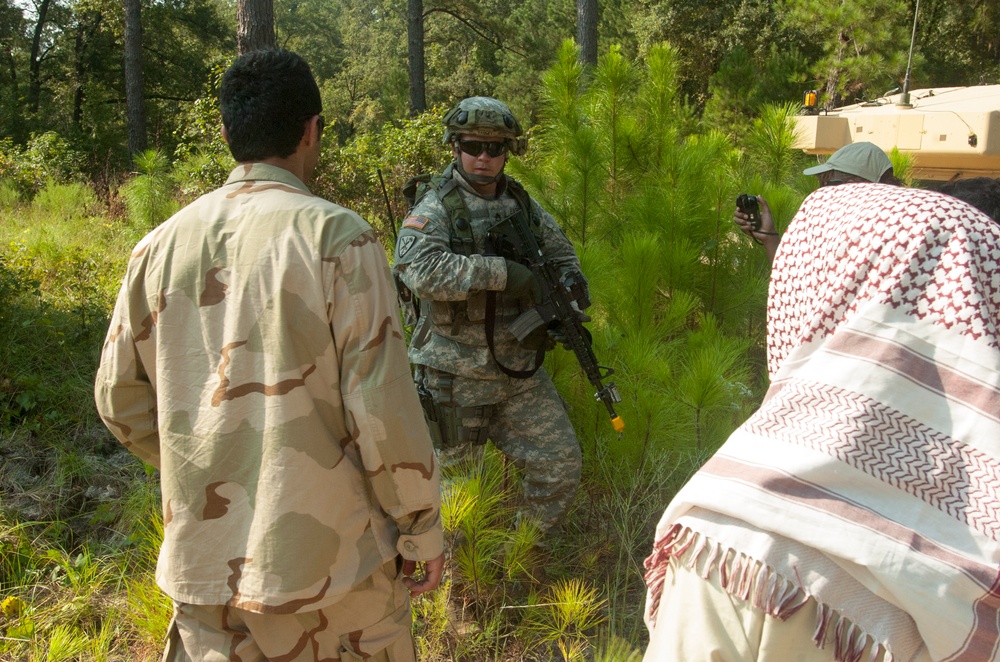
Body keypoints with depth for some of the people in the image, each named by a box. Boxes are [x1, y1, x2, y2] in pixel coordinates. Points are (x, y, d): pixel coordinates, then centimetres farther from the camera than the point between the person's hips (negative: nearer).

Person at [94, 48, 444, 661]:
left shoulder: (162, 245, 1)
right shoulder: (336, 236, -14)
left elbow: (122, 400, 6)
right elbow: (382, 404, -16)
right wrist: (422, 527, -4)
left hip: (202, 559, 4)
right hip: (328, 561, -4)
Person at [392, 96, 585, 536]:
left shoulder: (522, 204, 8)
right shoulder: (436, 208, -11)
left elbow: (562, 254, 22)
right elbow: (418, 266, -31)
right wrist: (501, 272, -30)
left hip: (520, 372, 6)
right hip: (455, 379, -5)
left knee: (561, 466, 8)